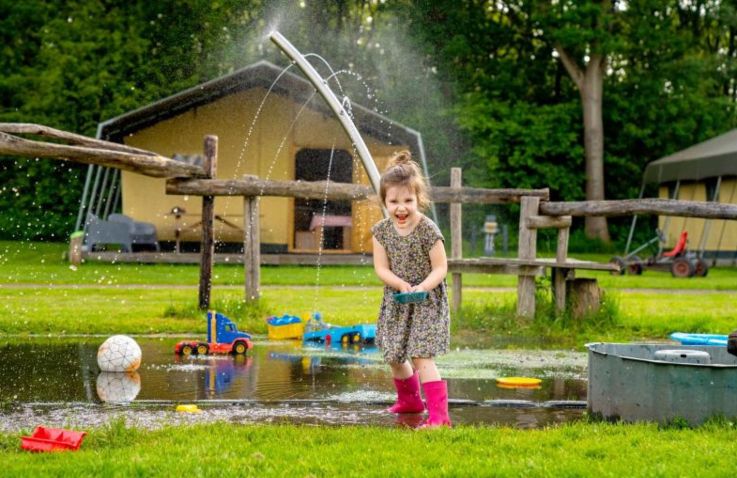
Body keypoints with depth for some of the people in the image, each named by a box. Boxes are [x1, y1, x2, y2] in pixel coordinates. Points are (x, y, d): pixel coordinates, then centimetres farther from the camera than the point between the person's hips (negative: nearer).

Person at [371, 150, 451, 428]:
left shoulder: (428, 230, -17)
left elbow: (440, 268, -14)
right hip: (395, 303, 6)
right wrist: (401, 284, -22)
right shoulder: (382, 231, -4)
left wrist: (422, 287, -31)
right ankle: (409, 400, 44)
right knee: (394, 357, 18)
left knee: (421, 357, -17)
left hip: (427, 303, -6)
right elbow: (381, 268, -5)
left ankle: (439, 414, -18)